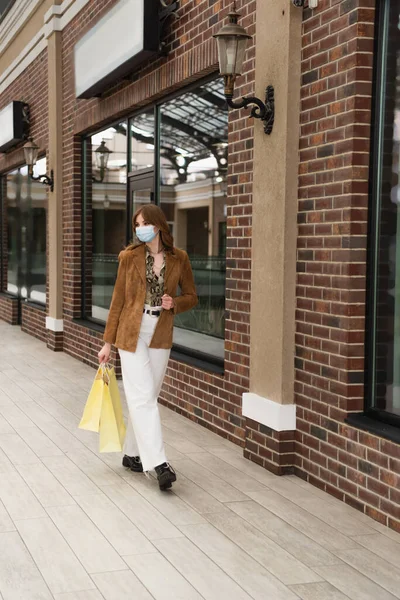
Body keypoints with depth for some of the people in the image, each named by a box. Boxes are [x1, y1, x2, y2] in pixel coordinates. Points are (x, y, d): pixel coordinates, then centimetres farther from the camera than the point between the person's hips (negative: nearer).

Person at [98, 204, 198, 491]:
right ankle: (159, 463, -13)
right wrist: (108, 342, 2)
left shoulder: (179, 258, 1)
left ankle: (132, 454, 25)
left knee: (147, 397, 9)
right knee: (143, 397, -10)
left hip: (161, 336, 2)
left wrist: (174, 303, -13)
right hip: (132, 332, -2)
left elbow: (191, 296, 10)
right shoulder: (129, 257, -3)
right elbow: (118, 300, 2)